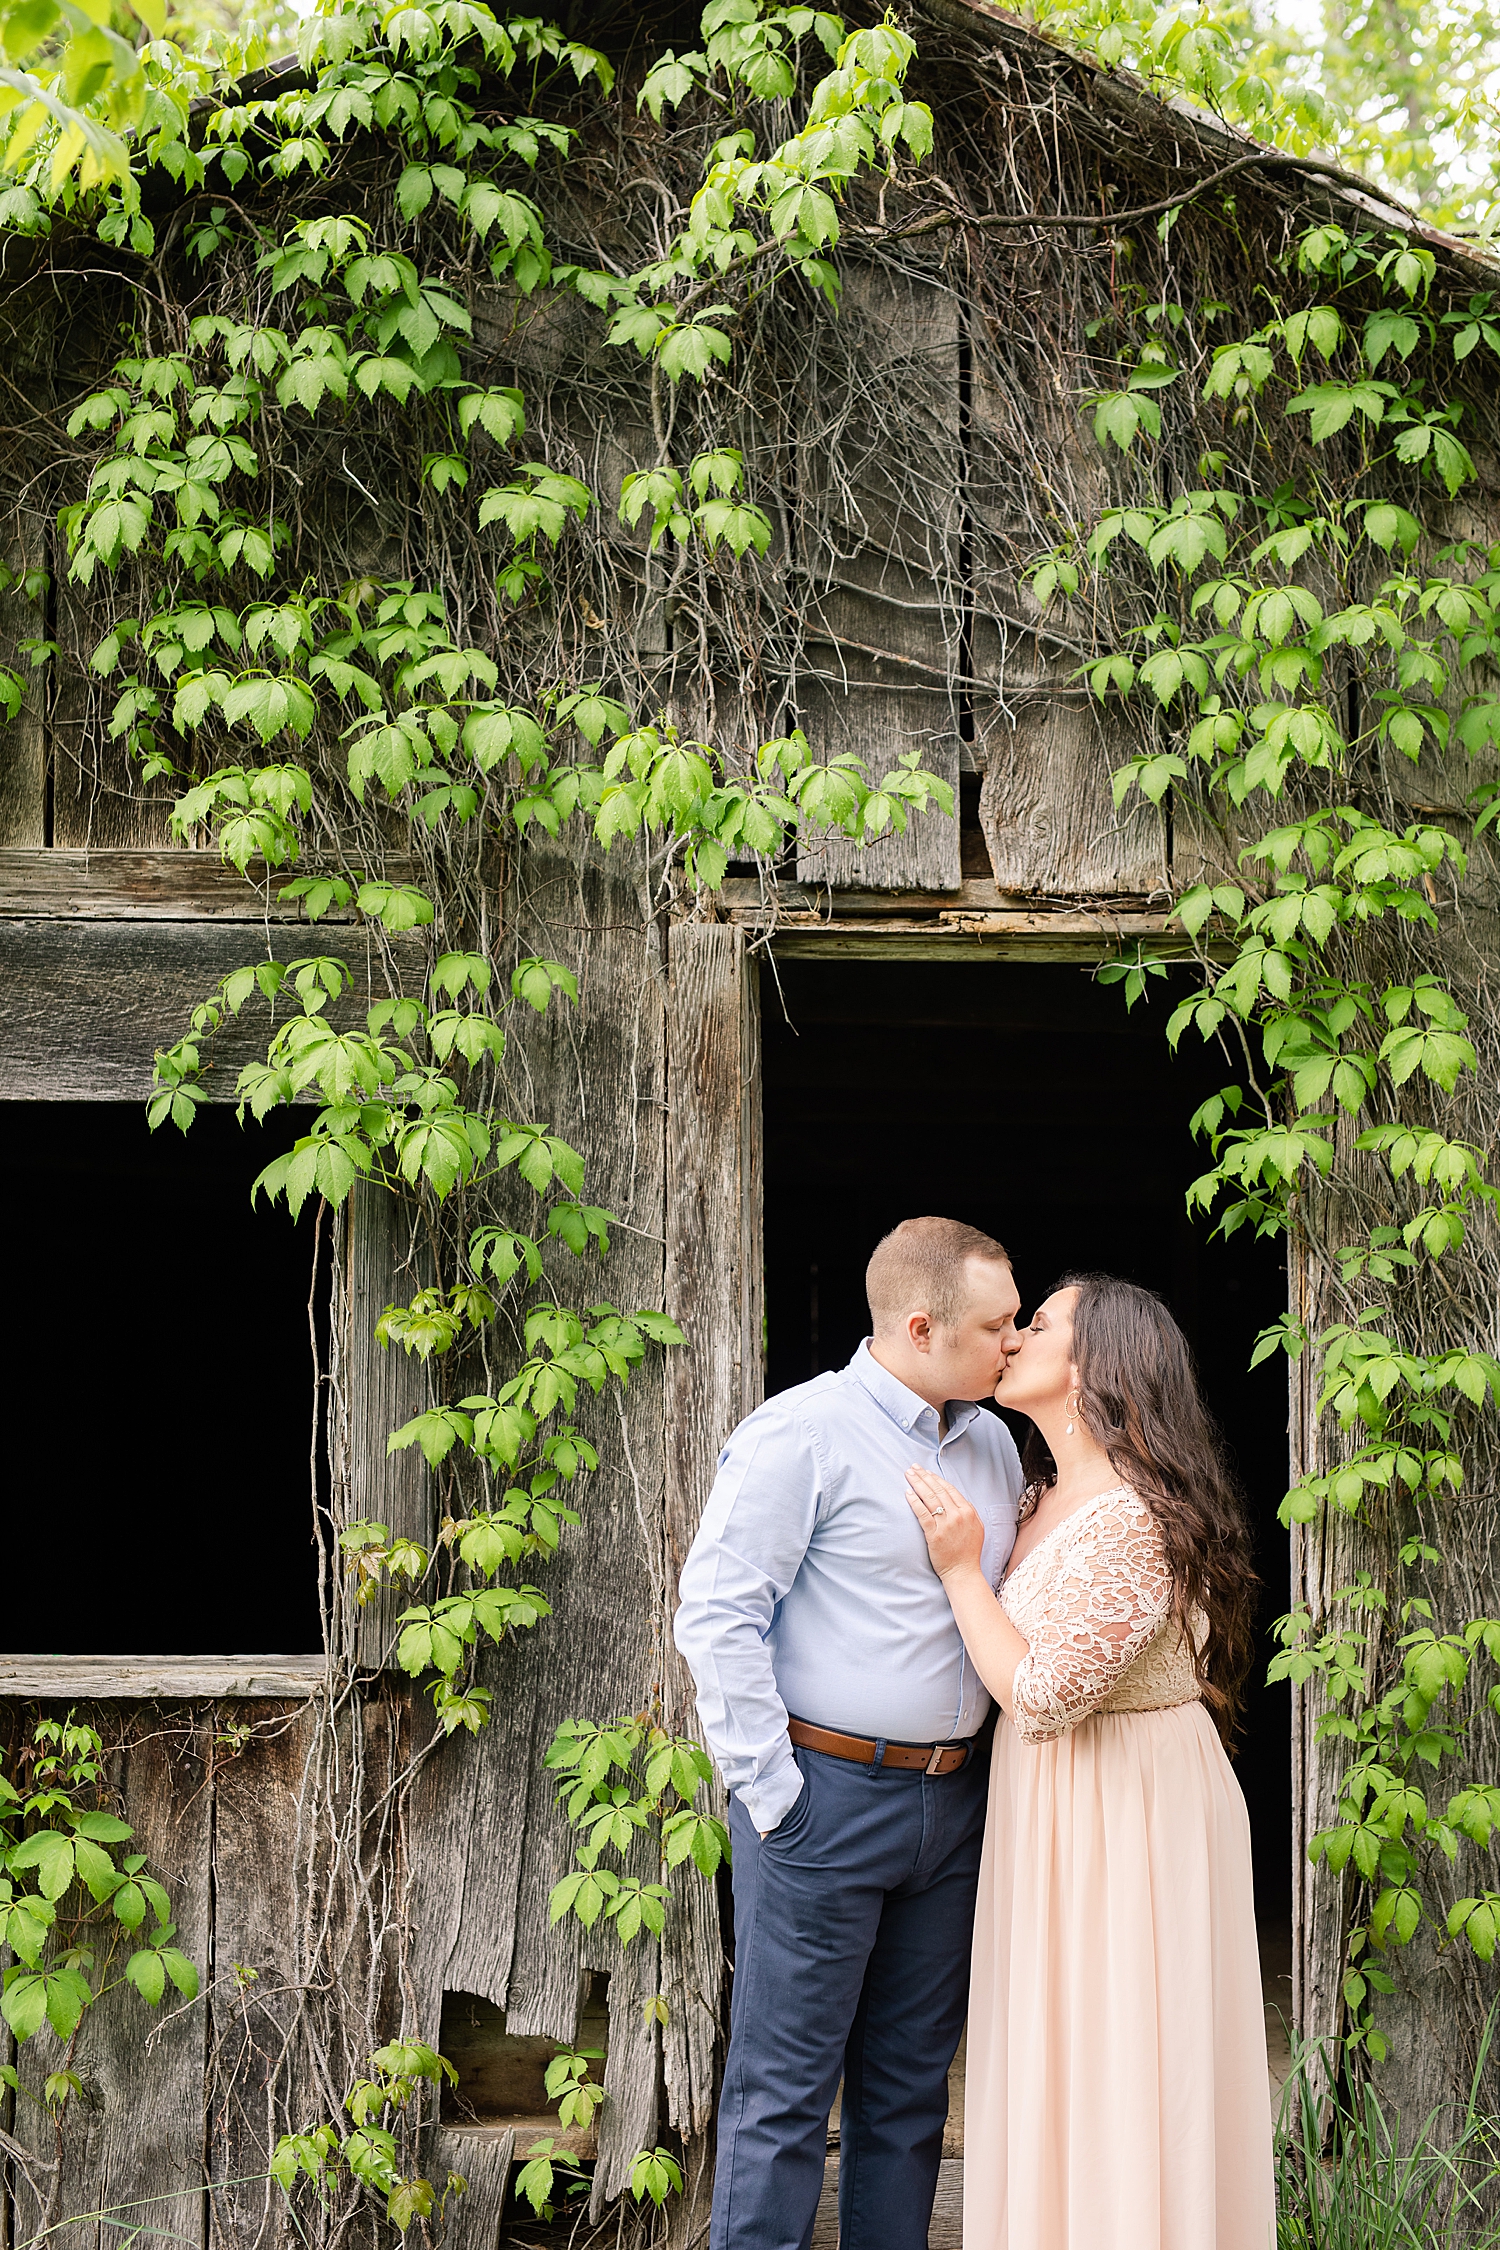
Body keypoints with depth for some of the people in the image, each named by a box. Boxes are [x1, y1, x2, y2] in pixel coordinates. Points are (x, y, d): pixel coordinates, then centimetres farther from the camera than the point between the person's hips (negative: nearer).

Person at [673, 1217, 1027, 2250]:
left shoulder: (992, 1443, 12)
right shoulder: (800, 1435, -12)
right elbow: (716, 1615, -15)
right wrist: (771, 1794, -16)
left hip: (952, 1803, 7)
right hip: (826, 1796, -7)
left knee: (912, 2078, 14)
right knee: (786, 2086, -1)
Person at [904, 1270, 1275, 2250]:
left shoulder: (1134, 1520, -23)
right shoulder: (1049, 1497, 7)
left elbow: (1043, 1694, -24)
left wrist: (962, 1567, -18)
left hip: (1128, 1812, -9)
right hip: (1050, 1804, 9)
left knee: (1120, 2066, 0)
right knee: (1061, 2062, 17)